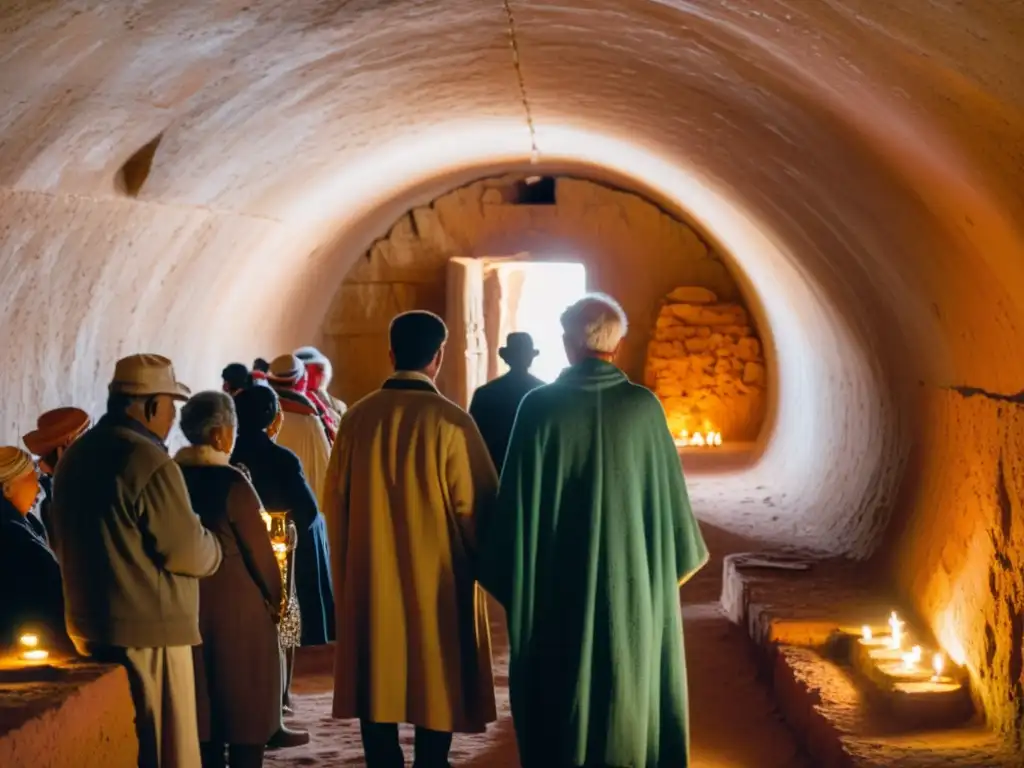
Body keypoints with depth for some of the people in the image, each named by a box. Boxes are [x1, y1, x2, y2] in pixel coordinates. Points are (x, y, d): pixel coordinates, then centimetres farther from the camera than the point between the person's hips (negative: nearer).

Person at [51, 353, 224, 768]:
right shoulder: (150, 462, -18)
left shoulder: (75, 456, 10)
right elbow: (189, 553, -15)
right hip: (149, 629, -9)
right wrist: (213, 547, 5)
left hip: (90, 625, 9)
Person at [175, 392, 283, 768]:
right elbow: (258, 548, -12)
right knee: (246, 709, 5)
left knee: (202, 711, 14)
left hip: (186, 606, 6)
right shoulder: (230, 481, -16)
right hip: (237, 608, -6)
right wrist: (274, 599, 4)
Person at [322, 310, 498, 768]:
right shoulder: (450, 422, -14)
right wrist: (482, 561, 8)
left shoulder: (357, 418, -2)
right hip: (437, 578, -3)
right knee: (437, 684, 7)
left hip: (370, 578, 4)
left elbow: (335, 500, 6)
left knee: (378, 682, 11)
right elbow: (475, 505, -10)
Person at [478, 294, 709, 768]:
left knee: (562, 701, 8)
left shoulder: (540, 407, -9)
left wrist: (512, 579, 0)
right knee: (630, 699, 12)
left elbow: (518, 500, -9)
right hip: (633, 581, 2)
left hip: (561, 583, -2)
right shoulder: (645, 407, -3)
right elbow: (668, 492, 2)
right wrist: (672, 561, 17)